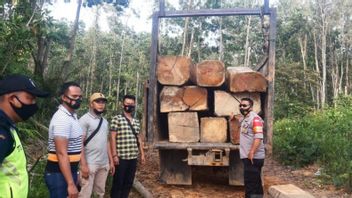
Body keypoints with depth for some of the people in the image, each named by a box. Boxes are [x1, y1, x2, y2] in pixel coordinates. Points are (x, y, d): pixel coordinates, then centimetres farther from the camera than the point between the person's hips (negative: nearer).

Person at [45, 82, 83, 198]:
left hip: (70, 170, 9)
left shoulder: (72, 115, 10)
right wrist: (71, 184, -28)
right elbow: (61, 153, -26)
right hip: (59, 173, -9)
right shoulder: (62, 119, -21)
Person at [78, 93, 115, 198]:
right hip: (90, 164, -7)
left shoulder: (105, 121, 14)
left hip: (104, 164, 7)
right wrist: (83, 165, -18)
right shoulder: (84, 119, -8)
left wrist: (111, 161, 13)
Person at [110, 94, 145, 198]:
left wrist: (142, 154, 14)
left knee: (129, 183, 13)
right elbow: (113, 138, -9)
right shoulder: (117, 119, -5)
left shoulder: (136, 121, 13)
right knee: (118, 183, 3)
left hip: (133, 157, 6)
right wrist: (114, 155, -14)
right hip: (121, 157, -6)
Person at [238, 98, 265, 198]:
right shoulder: (244, 118, 15)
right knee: (255, 181, 18)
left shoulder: (255, 118, -14)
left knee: (250, 182, -6)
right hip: (248, 156, 10)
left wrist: (252, 152, -28)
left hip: (253, 156, -10)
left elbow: (258, 137, -24)